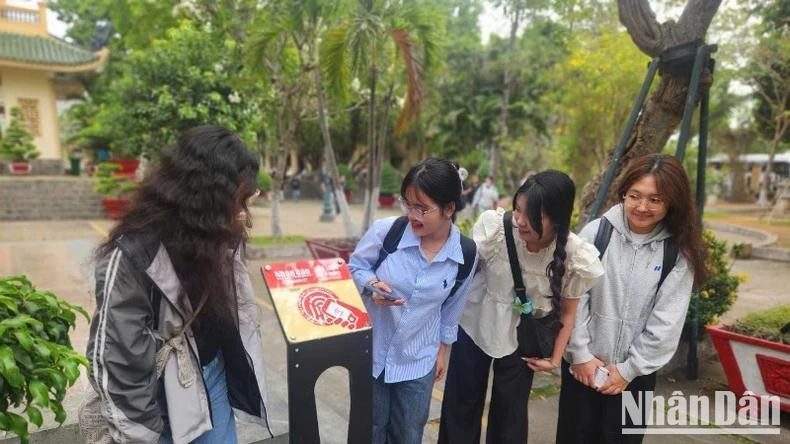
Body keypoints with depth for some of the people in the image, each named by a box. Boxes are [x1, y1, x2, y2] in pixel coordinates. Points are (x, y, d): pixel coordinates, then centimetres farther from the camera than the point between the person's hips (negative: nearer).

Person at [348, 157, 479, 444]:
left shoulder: (466, 254, -14)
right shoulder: (385, 230, -21)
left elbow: (452, 305, 3)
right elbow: (354, 267, -4)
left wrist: (442, 347, 12)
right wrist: (371, 285, -25)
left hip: (418, 359, 1)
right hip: (371, 350, 0)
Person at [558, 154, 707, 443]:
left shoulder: (680, 252, -7)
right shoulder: (596, 232, -10)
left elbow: (667, 323, -6)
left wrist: (629, 369, -6)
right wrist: (580, 353, -8)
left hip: (637, 371, 1)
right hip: (583, 363, 0)